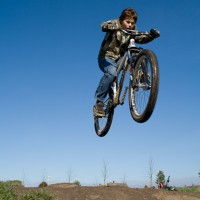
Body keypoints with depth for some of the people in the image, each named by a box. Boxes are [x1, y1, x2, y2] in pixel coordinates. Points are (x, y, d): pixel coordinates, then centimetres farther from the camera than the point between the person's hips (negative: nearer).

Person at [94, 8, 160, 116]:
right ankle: (99, 103, -27)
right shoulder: (115, 23, -7)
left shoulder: (132, 32, 5)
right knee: (111, 72, -35)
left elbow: (142, 39, -12)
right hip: (106, 57, -5)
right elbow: (104, 26, -29)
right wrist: (115, 26, -50)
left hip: (119, 59, 5)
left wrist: (152, 35, -32)